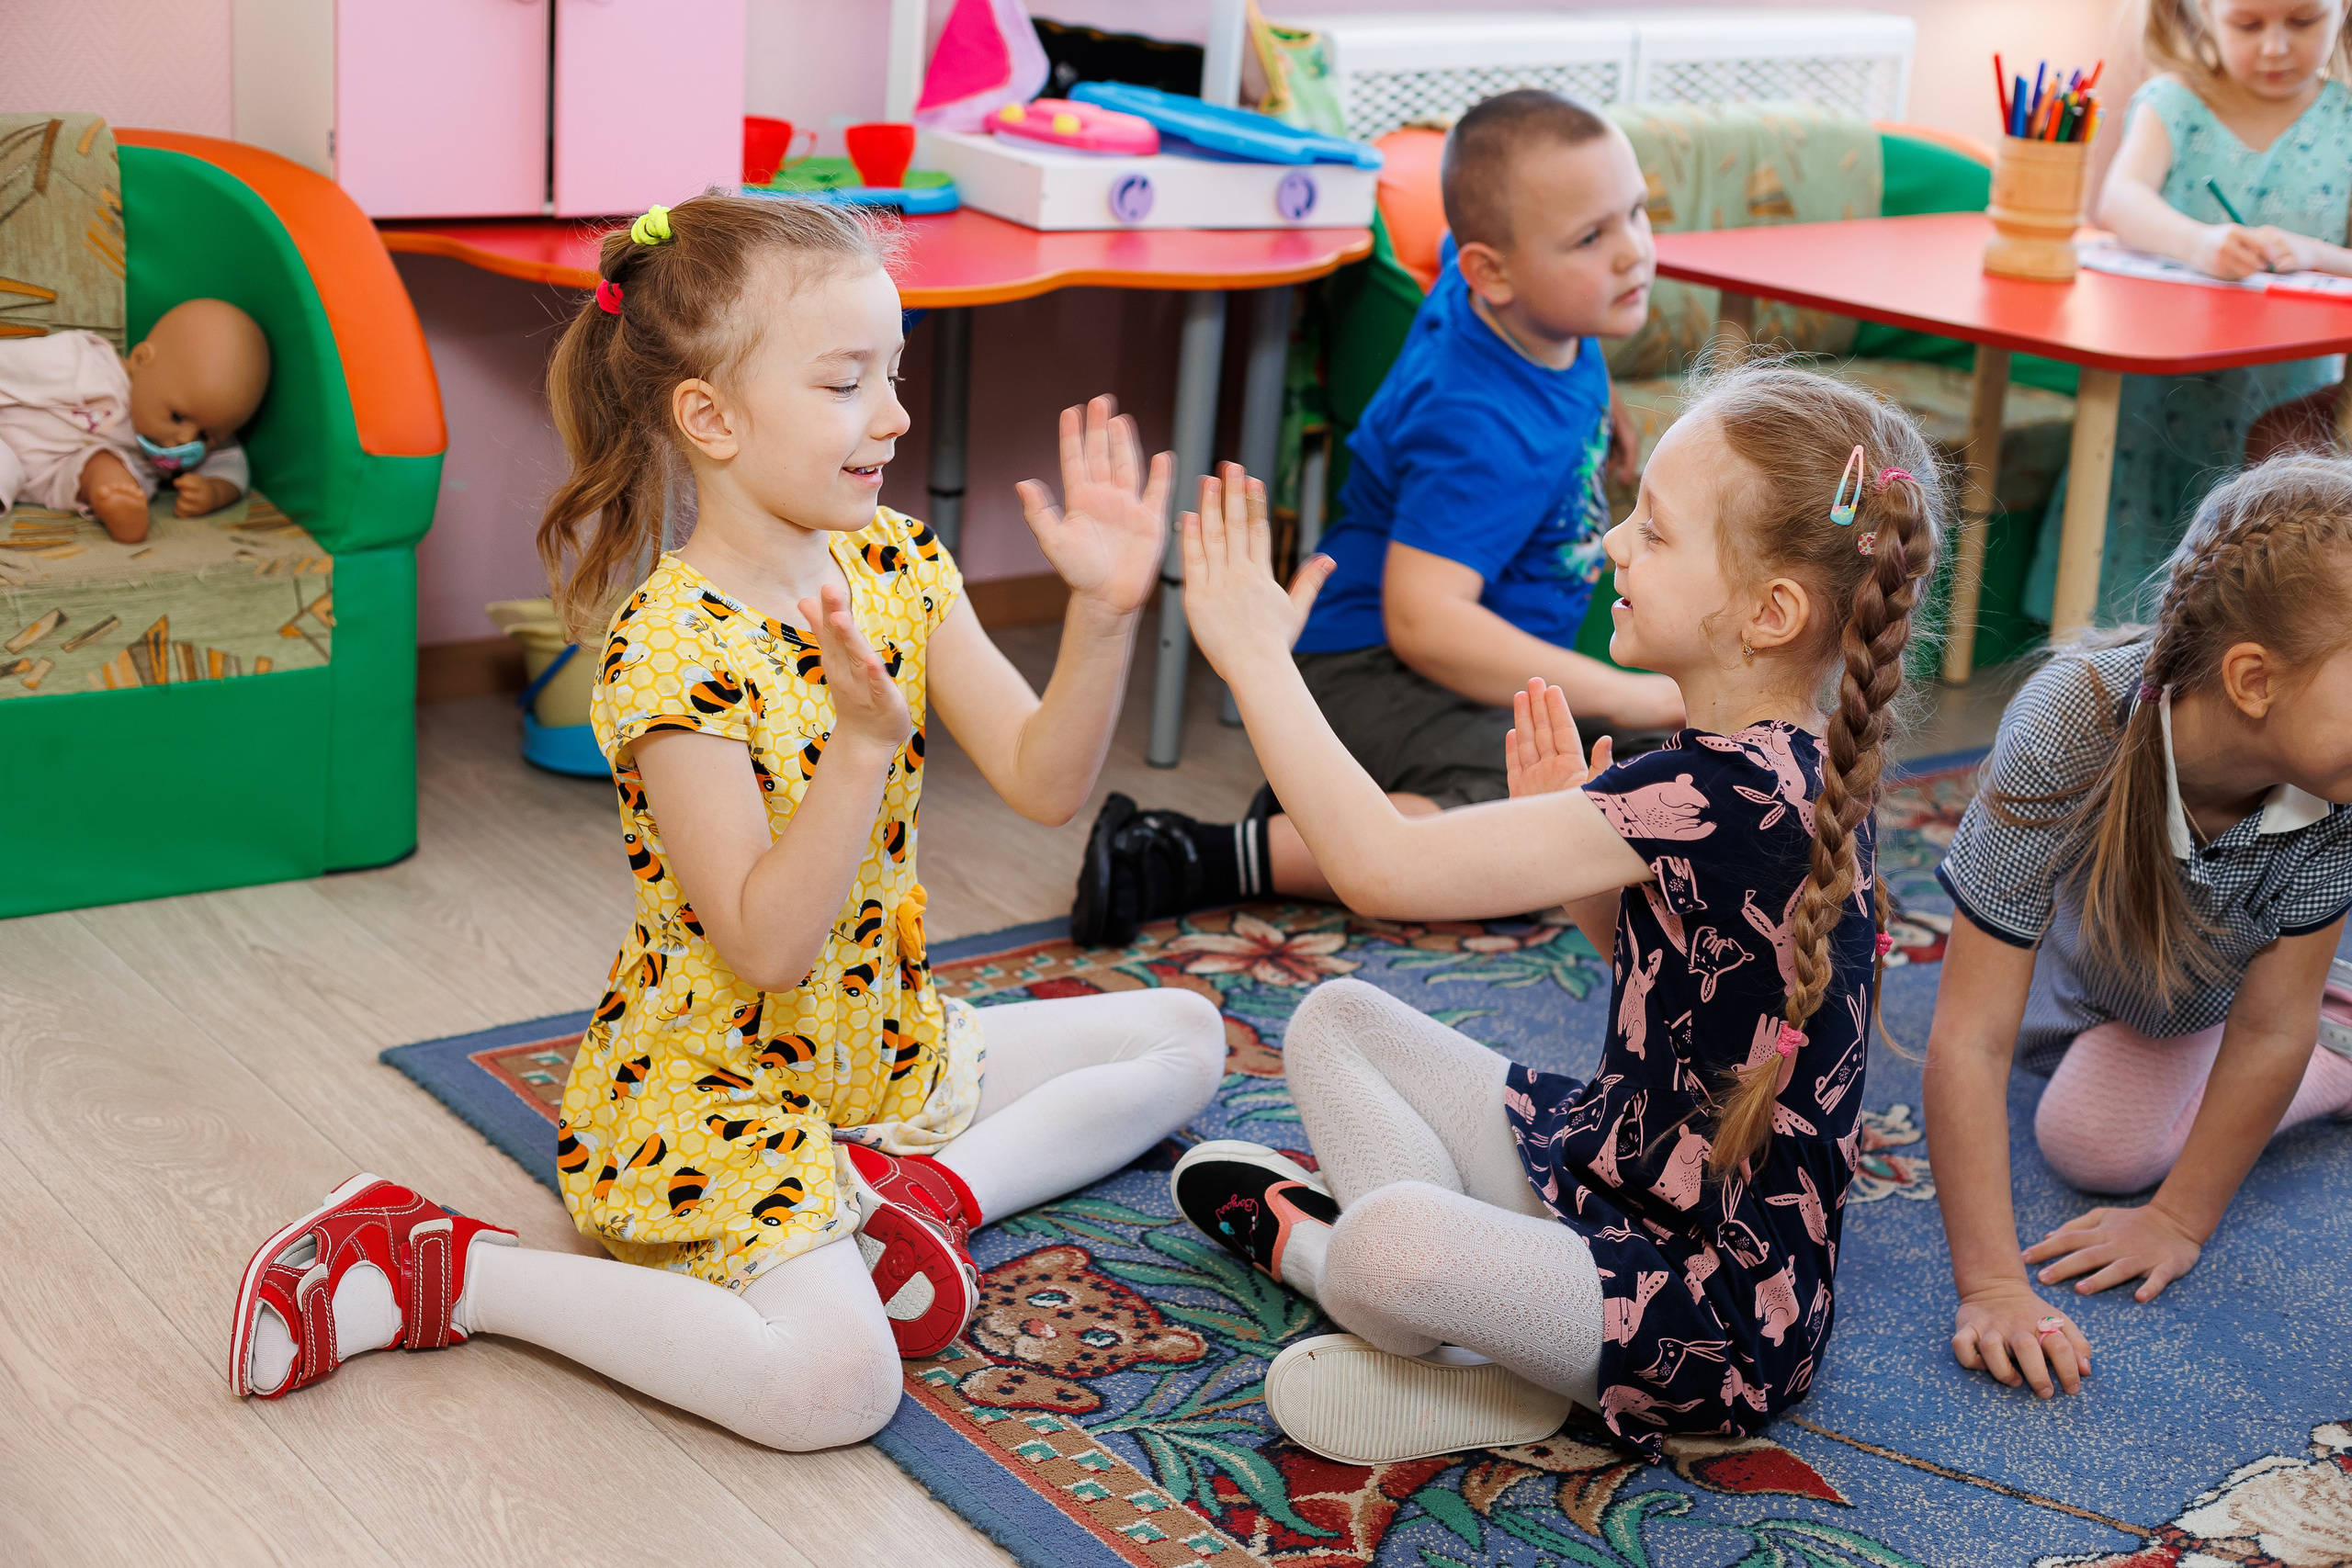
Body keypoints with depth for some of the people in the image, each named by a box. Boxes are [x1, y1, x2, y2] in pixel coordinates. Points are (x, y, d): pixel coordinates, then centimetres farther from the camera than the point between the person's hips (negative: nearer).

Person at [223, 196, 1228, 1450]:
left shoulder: (896, 567, -2)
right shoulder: (671, 648, -24)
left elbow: (1045, 783, -8)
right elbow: (766, 946, -27)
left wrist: (1105, 614, -23)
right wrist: (864, 738, -38)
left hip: (880, 1049, 8)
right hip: (712, 1083, -8)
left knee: (1184, 1036, 12)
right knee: (835, 1383, -28)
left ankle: (934, 1184, -1)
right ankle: (439, 1270, -11)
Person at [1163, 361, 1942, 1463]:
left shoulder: (1725, 793, -29)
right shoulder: (1786, 762, 1)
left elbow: (1385, 868, -29)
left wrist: (1256, 655, -19)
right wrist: (1566, 826, 3)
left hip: (1720, 1316, -10)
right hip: (1620, 1175, 10)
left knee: (1391, 1245, -35)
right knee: (1336, 1018, 11)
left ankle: (1315, 1245, -1)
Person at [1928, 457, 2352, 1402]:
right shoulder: (2068, 727, -46)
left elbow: (2270, 1026, -24)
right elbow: (1969, 1042, -44)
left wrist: (2181, 1220, -21)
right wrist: (1991, 1286, -46)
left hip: (2207, 985, 0)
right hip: (2080, 949, 0)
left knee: (2099, 1143, -17)